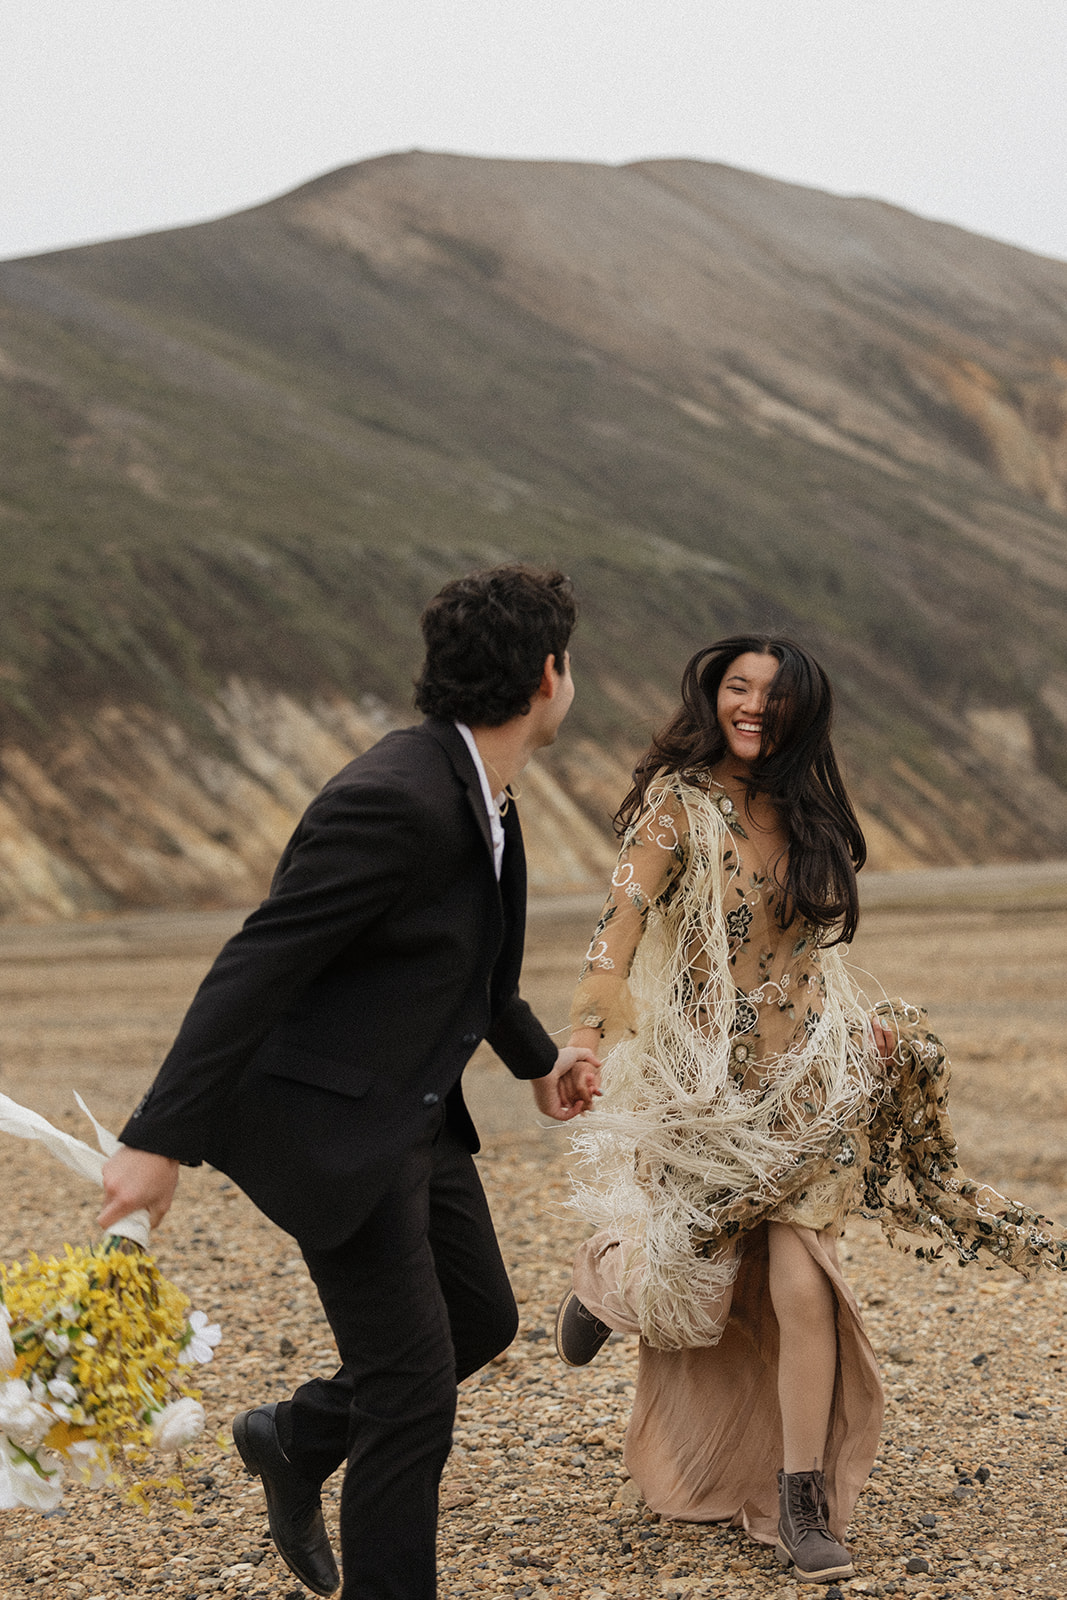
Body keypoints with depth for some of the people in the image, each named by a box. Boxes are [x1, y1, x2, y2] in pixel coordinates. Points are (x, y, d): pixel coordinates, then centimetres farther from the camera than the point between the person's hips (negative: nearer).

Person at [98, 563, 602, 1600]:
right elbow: (252, 969, -28)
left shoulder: (478, 793, 5)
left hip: (417, 1117, 10)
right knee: (412, 1382, -3)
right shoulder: (393, 800, -27)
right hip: (334, 1129, -10)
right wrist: (160, 1140, -30)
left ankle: (296, 1439, 39)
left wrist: (537, 1058, 35)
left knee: (481, 1320, 20)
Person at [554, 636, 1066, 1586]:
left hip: (807, 1080, 3)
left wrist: (868, 1027, 13)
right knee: (690, 1288, 1)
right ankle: (610, 1277, 38)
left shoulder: (813, 812, 7)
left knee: (800, 1283, -8)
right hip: (703, 1079, -3)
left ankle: (802, 1506, -1)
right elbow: (626, 914, -24)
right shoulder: (680, 804, -9)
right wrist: (590, 1028, -38)